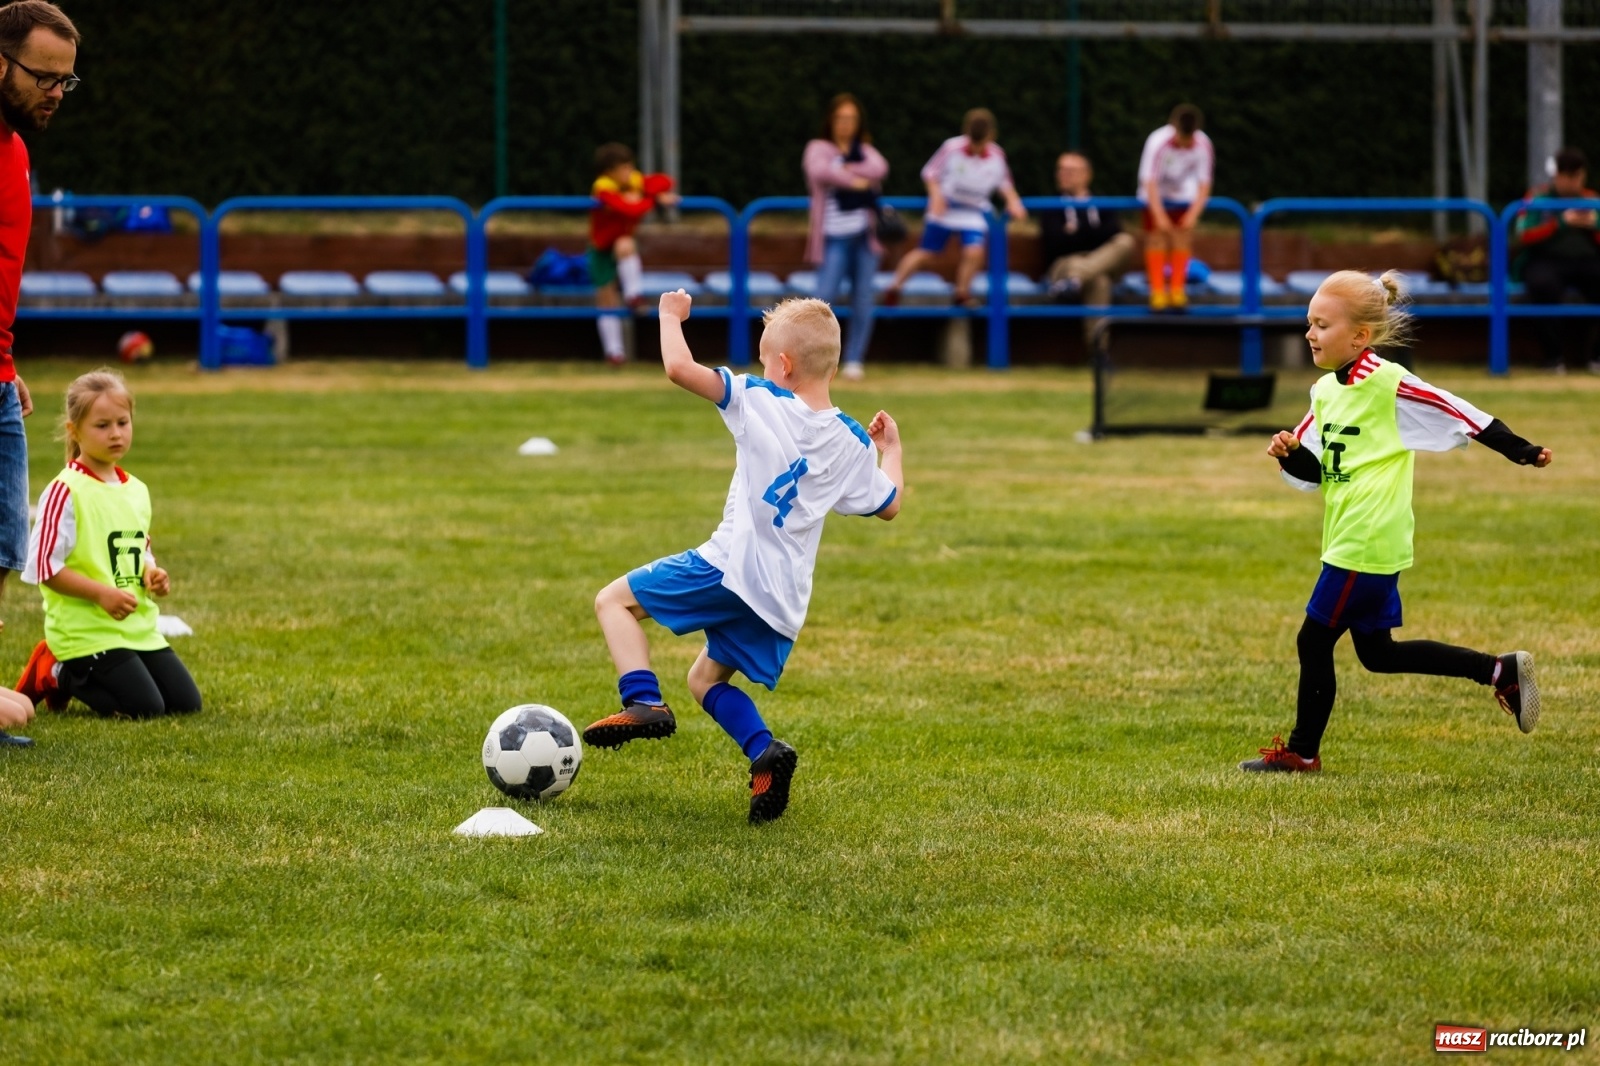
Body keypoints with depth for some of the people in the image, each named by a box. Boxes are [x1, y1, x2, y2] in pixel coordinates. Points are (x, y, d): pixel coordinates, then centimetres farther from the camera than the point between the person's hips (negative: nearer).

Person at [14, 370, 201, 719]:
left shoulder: (136, 491, 12)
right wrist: (102, 593, -21)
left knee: (186, 703, 2)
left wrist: (151, 573, 1)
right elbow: (45, 568, -15)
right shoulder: (66, 492, -13)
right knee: (145, 707, -18)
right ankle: (57, 674, 6)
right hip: (86, 631, -8)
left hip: (139, 625, 8)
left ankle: (77, 674, 19)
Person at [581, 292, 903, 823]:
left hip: (731, 567, -6)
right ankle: (765, 753, 0)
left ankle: (643, 701, -12)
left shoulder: (760, 402, -6)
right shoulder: (853, 443, 9)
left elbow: (679, 368, -13)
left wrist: (671, 317, 6)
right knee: (706, 678, 23)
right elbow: (889, 504, 23)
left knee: (615, 599, 7)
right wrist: (891, 448, 41)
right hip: (784, 597, 6)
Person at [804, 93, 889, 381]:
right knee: (825, 295, -13)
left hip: (865, 236, 4)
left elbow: (879, 169, -6)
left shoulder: (866, 151, 16)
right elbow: (819, 172, -17)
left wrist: (846, 170, -12)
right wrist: (854, 181, -11)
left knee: (863, 299, 2)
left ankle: (854, 360, 9)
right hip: (835, 236, -4)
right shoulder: (819, 149, 5)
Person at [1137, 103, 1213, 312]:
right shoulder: (1158, 142, -31)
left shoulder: (1203, 144, -24)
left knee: (1182, 238, -4)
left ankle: (1177, 291, 4)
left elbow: (1204, 183, -17)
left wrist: (1193, 214, -27)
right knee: (1157, 238, -8)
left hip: (1183, 196, 2)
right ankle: (1157, 292, -6)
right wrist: (1159, 216, -36)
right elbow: (1150, 182, -29)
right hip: (1158, 195, -2)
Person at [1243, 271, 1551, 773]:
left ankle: (1302, 751, 11)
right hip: (1348, 541, 10)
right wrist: (1288, 453, -8)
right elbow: (1312, 472, 13)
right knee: (1377, 653, 15)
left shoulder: (1388, 383, -14)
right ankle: (1501, 671, 20)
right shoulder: (1326, 392, 11)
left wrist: (1522, 451, -10)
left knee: (1314, 641, -2)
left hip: (1366, 544, -10)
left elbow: (1458, 414, -12)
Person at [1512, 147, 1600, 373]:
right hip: (1547, 261, -3)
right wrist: (1561, 222, -12)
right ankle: (1552, 357, -26)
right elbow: (1524, 237, -4)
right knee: (1544, 284, -40)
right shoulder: (1538, 199, 9)